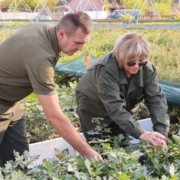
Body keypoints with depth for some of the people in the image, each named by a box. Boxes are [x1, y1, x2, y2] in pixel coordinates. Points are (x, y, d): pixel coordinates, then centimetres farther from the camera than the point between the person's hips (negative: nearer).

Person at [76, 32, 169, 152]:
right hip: (93, 108, -4)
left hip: (124, 109, 5)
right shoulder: (106, 70, -38)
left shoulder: (148, 69, -23)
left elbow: (156, 99, -27)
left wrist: (161, 132, -42)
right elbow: (115, 108, -45)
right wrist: (141, 134, -54)